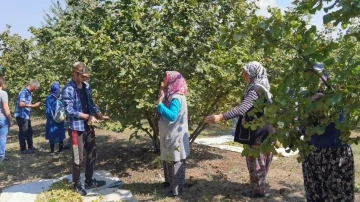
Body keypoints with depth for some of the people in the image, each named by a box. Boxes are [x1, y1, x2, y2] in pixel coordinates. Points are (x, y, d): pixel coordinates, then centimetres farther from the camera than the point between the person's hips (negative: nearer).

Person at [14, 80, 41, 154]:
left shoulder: (29, 92, 12)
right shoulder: (24, 92, -18)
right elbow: (21, 104, -27)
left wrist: (34, 105, 8)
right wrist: (33, 105, -21)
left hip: (26, 115, 10)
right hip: (21, 116, -10)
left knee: (29, 132, 17)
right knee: (23, 132, -1)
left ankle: (30, 147, 28)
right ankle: (23, 149, 9)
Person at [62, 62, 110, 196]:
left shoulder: (86, 87, 8)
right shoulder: (68, 89, -15)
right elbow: (69, 110, -20)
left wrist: (100, 115, -2)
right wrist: (87, 116, -21)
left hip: (88, 126, 8)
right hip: (76, 127, -8)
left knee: (92, 154, 16)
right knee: (78, 158, 4)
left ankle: (89, 181, 31)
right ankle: (77, 184, 22)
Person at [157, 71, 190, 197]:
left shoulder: (176, 98, -22)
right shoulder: (171, 96, 10)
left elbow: (172, 116, -34)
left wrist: (160, 103, -30)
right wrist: (162, 101, 1)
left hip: (175, 137, -10)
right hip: (170, 136, 10)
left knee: (175, 162, 1)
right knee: (168, 160, 21)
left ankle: (177, 189, 12)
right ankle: (170, 181, 37)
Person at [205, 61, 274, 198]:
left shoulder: (255, 89, -20)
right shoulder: (262, 87, 11)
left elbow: (242, 109, -34)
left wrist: (220, 117, -42)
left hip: (258, 131, -10)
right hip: (263, 130, 10)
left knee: (255, 160, 2)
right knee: (261, 160, 18)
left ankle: (259, 190, 14)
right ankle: (260, 187, 31)